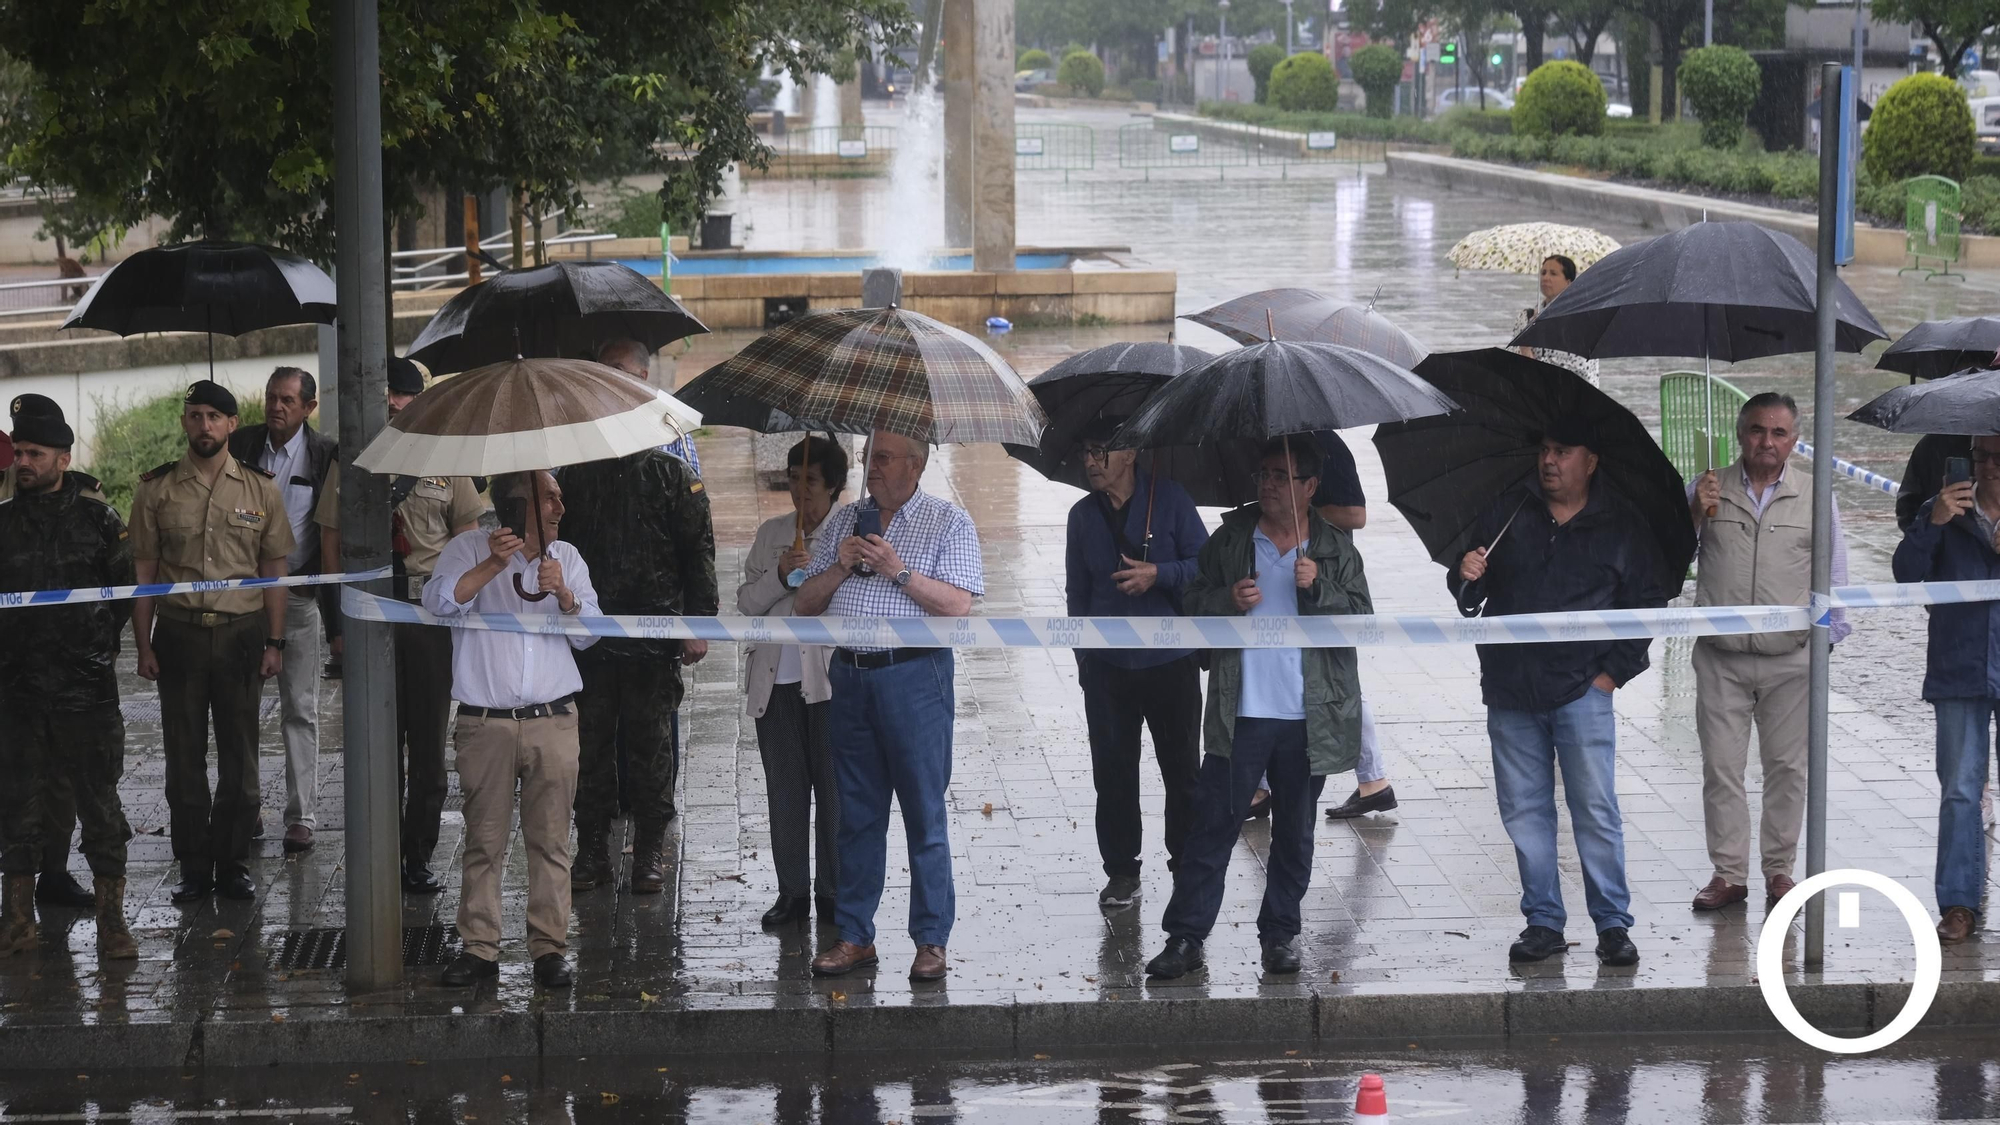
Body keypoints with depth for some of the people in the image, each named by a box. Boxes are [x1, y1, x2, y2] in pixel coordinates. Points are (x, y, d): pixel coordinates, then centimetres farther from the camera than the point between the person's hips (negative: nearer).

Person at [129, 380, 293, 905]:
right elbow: (143, 571, 4)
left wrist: (274, 641, 1)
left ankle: (233, 865, 13)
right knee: (184, 757, 3)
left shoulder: (260, 489, 4)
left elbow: (274, 570, 7)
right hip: (178, 634, 0)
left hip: (241, 633, 0)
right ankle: (193, 868, 11)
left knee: (239, 757, 4)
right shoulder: (156, 490, 3)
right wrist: (143, 645, -1)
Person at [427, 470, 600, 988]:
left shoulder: (567, 559, 13)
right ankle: (479, 947, 7)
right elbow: (440, 602, -12)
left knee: (550, 839, 1)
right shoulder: (469, 549, 4)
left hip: (553, 721, 2)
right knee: (483, 839, 1)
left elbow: (587, 635, 6)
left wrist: (564, 596, -13)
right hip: (486, 725, -2)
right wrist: (493, 566, -23)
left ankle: (549, 947, 6)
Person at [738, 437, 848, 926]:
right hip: (776, 681, 3)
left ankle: (832, 891, 10)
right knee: (785, 790, 7)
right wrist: (780, 576, -8)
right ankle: (792, 891, 15)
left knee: (833, 789, 0)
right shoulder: (771, 534, 13)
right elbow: (746, 602, 9)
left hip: (829, 680, -3)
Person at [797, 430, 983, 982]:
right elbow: (807, 603, 13)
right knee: (856, 812, 8)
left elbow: (958, 605, -10)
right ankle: (854, 936, 15)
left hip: (914, 676, -5)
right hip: (849, 676, 5)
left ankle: (932, 941, 4)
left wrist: (897, 569, -15)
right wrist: (841, 567, -4)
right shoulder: (843, 521, 15)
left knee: (924, 813, -2)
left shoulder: (948, 522, 1)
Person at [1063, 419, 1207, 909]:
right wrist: (1084, 655, 10)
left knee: (1181, 768, 6)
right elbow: (1077, 590, 15)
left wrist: (1159, 574, -18)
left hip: (1170, 660, -2)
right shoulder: (1083, 514, 9)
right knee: (1112, 770, 2)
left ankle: (1187, 865, 19)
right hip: (1108, 663, 2)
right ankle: (1121, 872, 12)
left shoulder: (1170, 500, -2)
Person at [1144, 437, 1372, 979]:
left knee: (1295, 832, 9)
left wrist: (1318, 588, -15)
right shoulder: (1230, 541, 7)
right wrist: (1229, 602, -11)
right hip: (1241, 714, -1)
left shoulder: (1336, 550, 6)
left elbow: (1361, 618, 1)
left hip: (1310, 718, 1)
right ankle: (1185, 937, -1)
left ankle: (1279, 934, 20)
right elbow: (1195, 605, 9)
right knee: (1213, 823, -4)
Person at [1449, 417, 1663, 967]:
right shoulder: (1508, 513, 8)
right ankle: (1543, 922, 14)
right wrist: (1465, 577, -11)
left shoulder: (1621, 526, 5)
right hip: (1510, 691, 3)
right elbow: (1469, 599, 13)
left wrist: (1615, 669, 1)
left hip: (1581, 691, -2)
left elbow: (1646, 604, 10)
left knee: (1596, 811, -4)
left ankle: (1613, 925, 3)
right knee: (1524, 812, 5)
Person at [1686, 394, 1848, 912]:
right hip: (1720, 658, 0)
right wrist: (1694, 514, -12)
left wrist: (1828, 634, 5)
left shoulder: (1814, 496, 4)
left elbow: (1834, 572, 10)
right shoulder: (1707, 490, 4)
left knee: (1786, 766, 6)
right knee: (1720, 766, 1)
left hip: (1790, 660, 0)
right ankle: (1728, 871, 10)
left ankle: (1779, 868, 18)